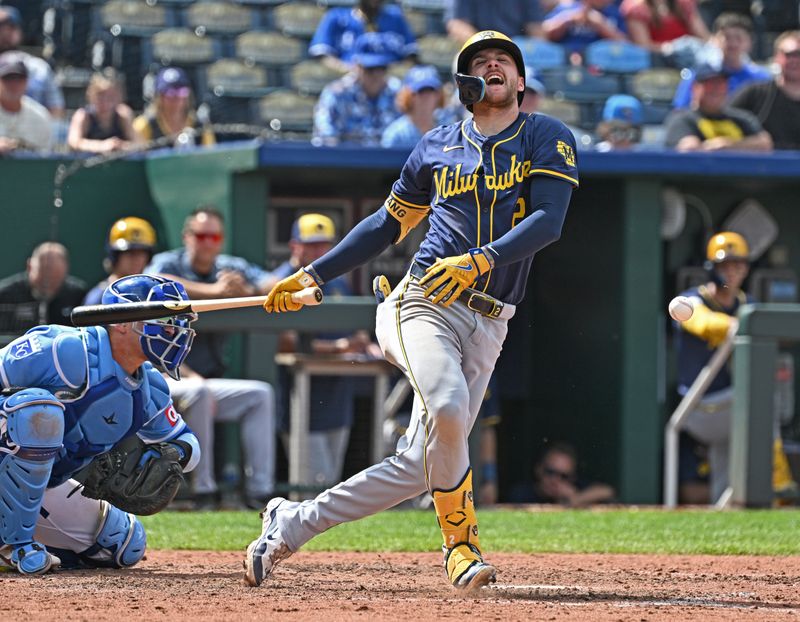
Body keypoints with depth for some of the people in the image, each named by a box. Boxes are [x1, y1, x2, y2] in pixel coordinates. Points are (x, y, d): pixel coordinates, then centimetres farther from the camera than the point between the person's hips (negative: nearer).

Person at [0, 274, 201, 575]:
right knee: (39, 409, -38)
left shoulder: (150, 391, 3)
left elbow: (185, 439, 16)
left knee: (127, 546, 12)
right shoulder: (67, 351, -24)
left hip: (44, 489, 9)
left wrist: (176, 452, -8)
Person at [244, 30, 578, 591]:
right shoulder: (438, 147, 13)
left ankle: (291, 524, 16)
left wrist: (480, 260, -25)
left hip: (488, 326, 1)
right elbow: (390, 223, 24)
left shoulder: (548, 139, 6)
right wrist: (313, 275, 17)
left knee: (417, 468, -1)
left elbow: (548, 222, -8)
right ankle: (461, 543, -15)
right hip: (424, 306, -1)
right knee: (447, 407, -32)